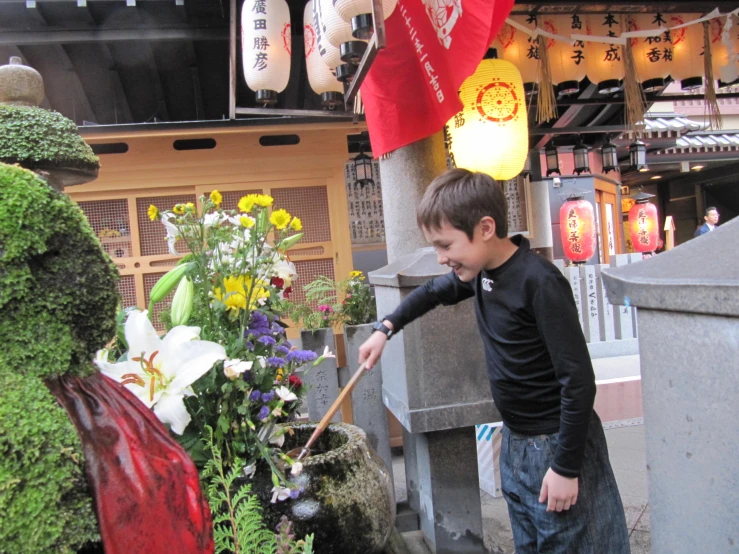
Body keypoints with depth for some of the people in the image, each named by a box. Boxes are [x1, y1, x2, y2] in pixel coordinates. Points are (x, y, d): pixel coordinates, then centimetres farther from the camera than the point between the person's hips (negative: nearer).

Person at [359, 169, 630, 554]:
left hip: (557, 445, -8)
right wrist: (386, 328, 13)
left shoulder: (539, 283, -24)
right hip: (514, 442, 8)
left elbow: (578, 380, -23)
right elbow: (433, 293, 21)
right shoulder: (480, 272, 0)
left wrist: (566, 467, -19)